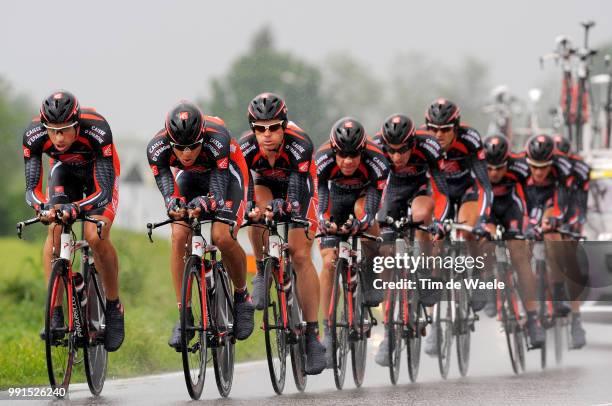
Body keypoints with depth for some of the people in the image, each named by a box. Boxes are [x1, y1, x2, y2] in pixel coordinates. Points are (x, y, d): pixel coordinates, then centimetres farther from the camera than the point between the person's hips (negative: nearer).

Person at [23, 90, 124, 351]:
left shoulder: (97, 131, -39)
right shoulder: (33, 135, -32)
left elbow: (104, 192, -40)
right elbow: (31, 188, -32)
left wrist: (75, 208, -58)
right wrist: (42, 207, -54)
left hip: (99, 173, -2)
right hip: (65, 171, 2)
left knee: (96, 237, -23)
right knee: (54, 230, -21)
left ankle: (114, 307, -1)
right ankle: (55, 314, -18)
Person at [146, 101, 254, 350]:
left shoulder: (218, 139, -39)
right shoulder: (157, 148, -31)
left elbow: (218, 191, -42)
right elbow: (166, 186, -37)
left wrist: (204, 203, -64)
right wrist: (173, 204, -60)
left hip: (226, 176, -3)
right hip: (190, 178, 3)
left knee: (222, 237, -24)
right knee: (179, 238, -19)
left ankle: (242, 297, 2)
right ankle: (185, 316, -11)